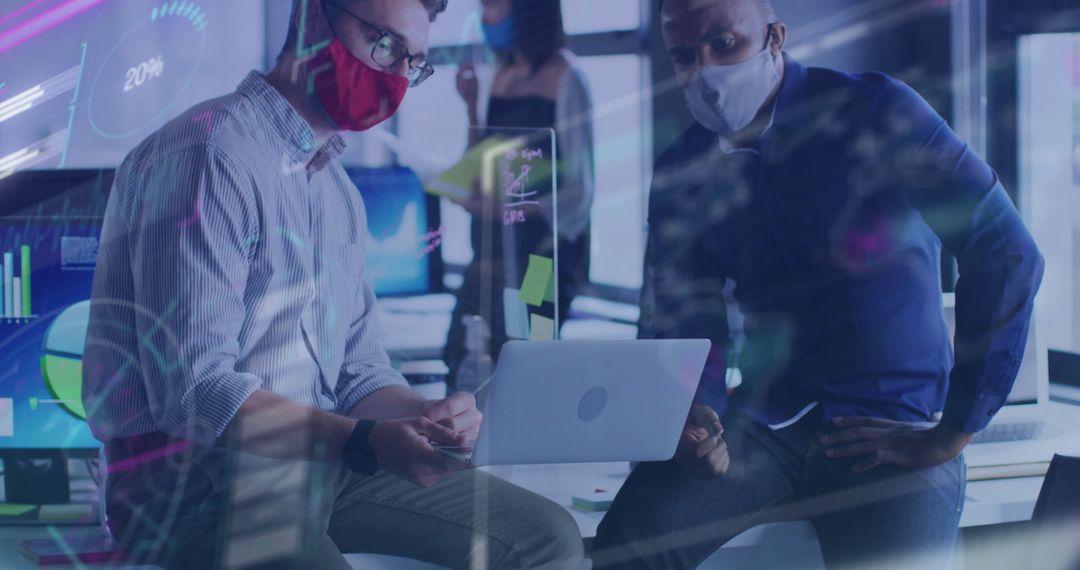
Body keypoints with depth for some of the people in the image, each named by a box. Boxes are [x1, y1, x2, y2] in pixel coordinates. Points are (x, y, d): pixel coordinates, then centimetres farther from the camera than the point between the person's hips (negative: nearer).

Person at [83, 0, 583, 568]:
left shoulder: (337, 189, 19)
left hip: (321, 458, 10)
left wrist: (426, 416, -4)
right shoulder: (208, 153, -13)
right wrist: (366, 442, -30)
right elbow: (193, 390, -21)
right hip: (197, 478, -9)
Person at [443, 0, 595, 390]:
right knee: (461, 378, 0)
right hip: (489, 256, 7)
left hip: (536, 259, -7)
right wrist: (472, 105, 6)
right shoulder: (503, 75, 13)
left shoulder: (563, 77, -7)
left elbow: (580, 190, -12)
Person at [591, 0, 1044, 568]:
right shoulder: (682, 171, 6)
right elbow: (683, 318, 8)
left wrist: (948, 437, -12)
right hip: (765, 419, 3)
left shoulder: (874, 112, -8)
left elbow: (1009, 257, -13)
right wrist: (697, 419, -17)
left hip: (893, 429, -3)